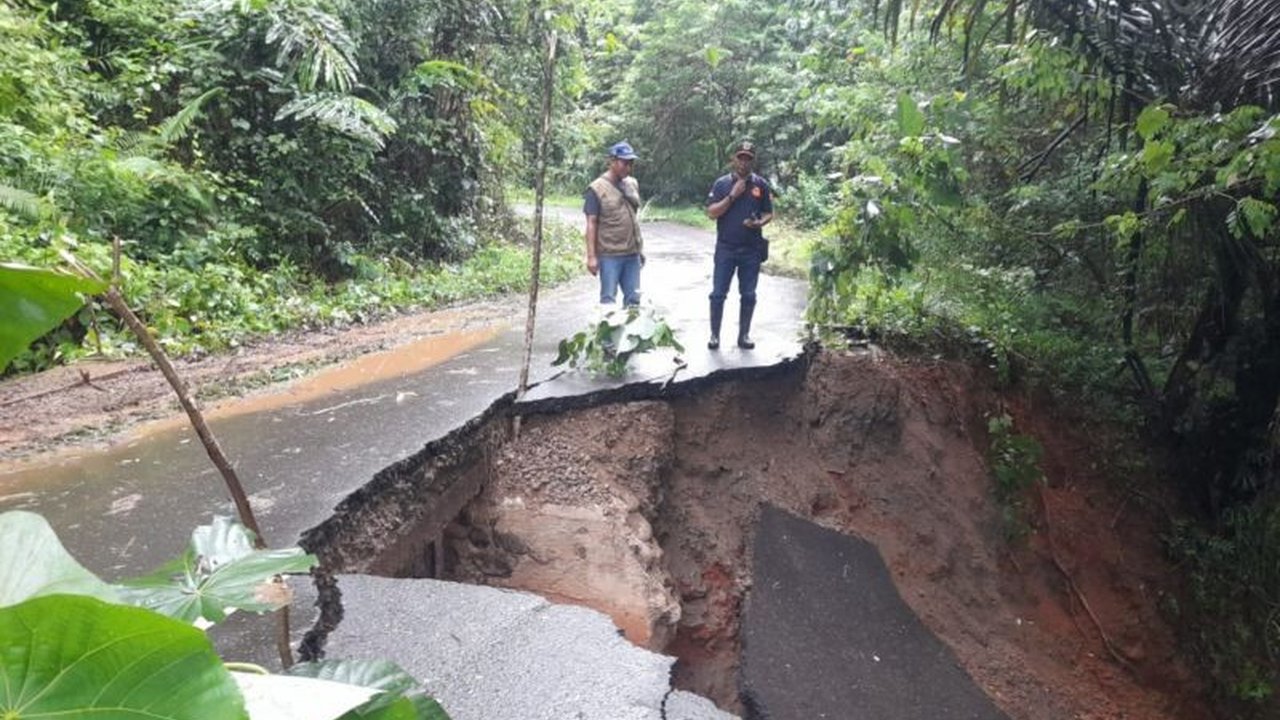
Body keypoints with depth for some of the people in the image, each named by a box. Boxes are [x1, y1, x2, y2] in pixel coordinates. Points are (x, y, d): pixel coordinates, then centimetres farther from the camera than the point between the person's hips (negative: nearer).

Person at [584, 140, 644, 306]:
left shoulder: (633, 184, 11)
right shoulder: (597, 189, -8)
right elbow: (591, 224, -9)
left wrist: (640, 248, 18)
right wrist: (591, 256, -14)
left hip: (632, 254, 6)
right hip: (609, 255, -6)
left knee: (633, 299, 10)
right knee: (608, 299, 0)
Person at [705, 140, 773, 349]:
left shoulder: (761, 185, 4)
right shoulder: (722, 184, 1)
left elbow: (769, 214, 9)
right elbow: (711, 213, -7)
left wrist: (759, 223, -13)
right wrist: (732, 195, -15)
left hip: (752, 250, 1)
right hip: (725, 248, -1)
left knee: (748, 295, 7)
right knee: (718, 293, 0)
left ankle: (744, 335, 18)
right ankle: (714, 334, 12)